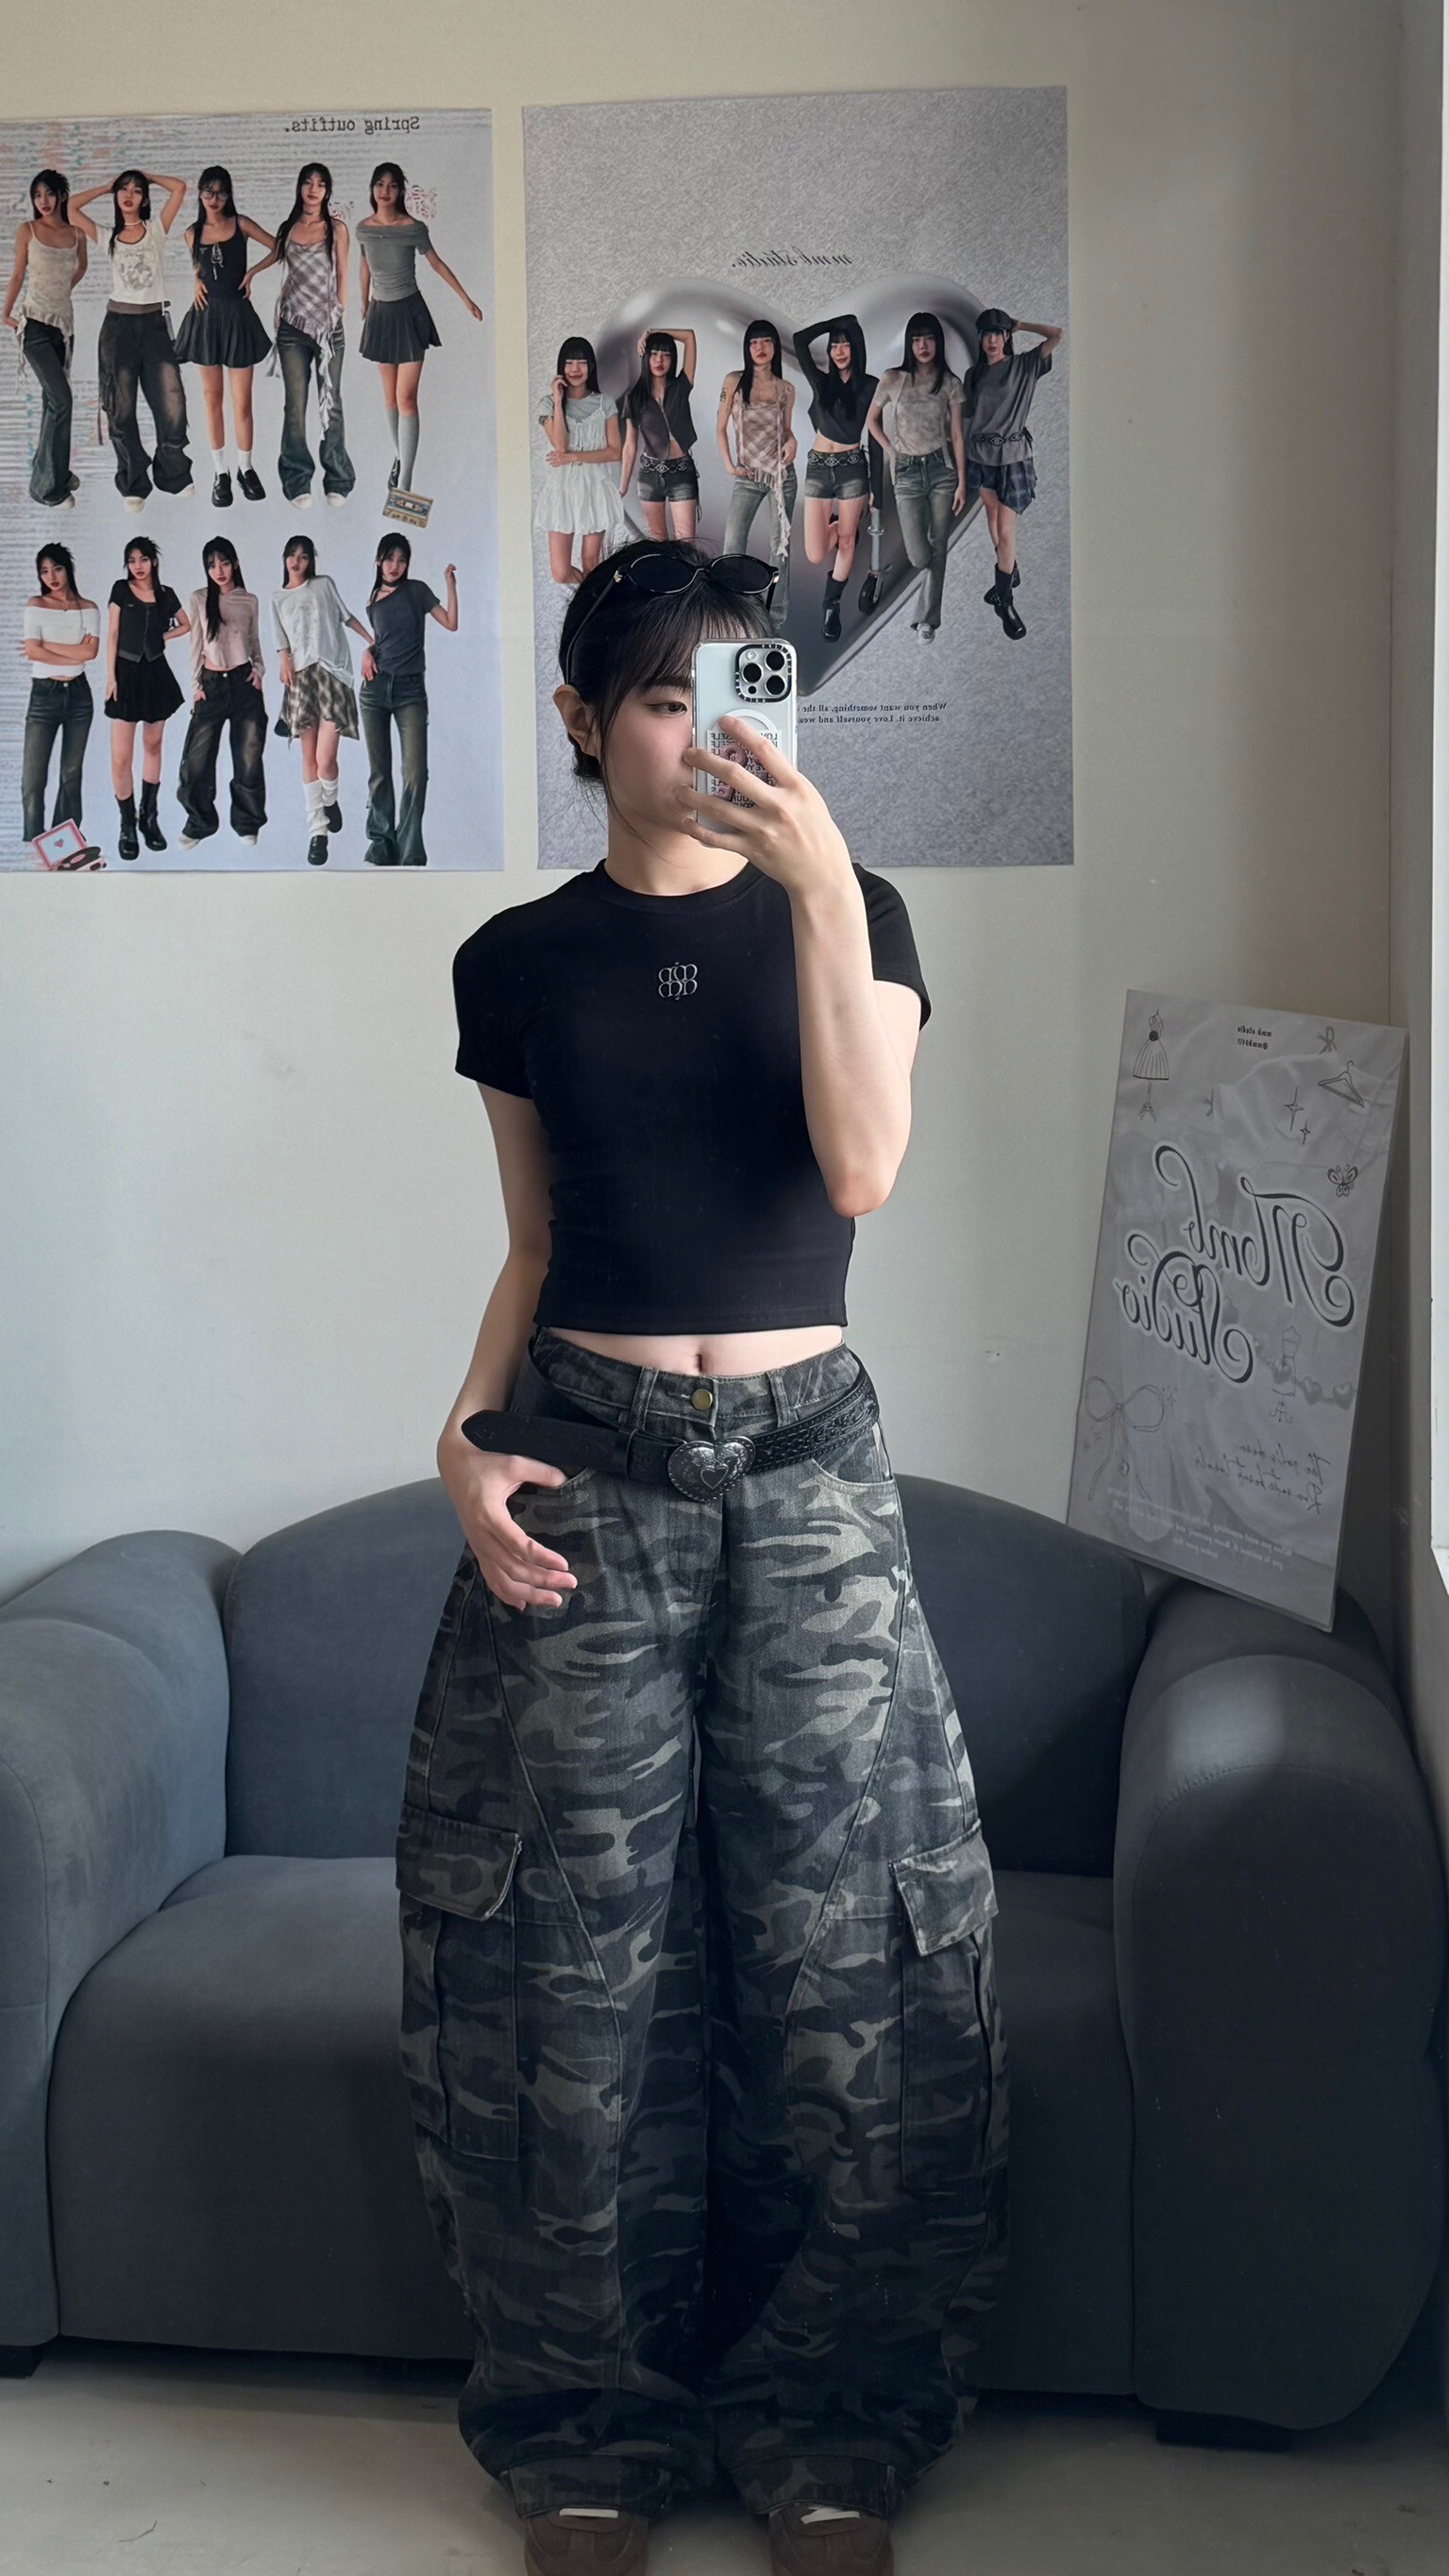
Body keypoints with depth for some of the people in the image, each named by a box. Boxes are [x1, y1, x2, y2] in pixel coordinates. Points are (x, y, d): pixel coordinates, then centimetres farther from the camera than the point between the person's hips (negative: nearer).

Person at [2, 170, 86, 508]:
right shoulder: (28, 231, -5)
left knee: (53, 398, 12)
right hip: (35, 323, -4)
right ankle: (48, 487, -10)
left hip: (64, 321, 4)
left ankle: (52, 470, 25)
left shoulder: (76, 233, 3)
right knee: (61, 399, -14)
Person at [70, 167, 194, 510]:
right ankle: (133, 485, 8)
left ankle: (173, 475, 9)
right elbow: (72, 207, 3)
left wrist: (147, 176, 13)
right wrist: (107, 186, 12)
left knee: (171, 403, -7)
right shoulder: (108, 238, 9)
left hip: (154, 323, -1)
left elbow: (179, 188, 0)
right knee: (121, 408, 1)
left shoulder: (156, 230, 7)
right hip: (119, 324, 1)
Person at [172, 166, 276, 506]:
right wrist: (197, 283, 2)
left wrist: (252, 272, -6)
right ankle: (220, 472, 12)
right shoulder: (193, 233, 7)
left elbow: (279, 248, -2)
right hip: (207, 316, 2)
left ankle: (245, 468, 13)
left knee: (241, 401, -2)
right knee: (212, 398, 5)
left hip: (237, 316, -2)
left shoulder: (240, 224, -1)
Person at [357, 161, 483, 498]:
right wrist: (364, 307, 26)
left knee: (406, 398, -9)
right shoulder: (363, 229, 0)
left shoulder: (413, 228, -11)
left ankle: (405, 483, -12)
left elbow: (437, 264, 2)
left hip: (409, 312, -4)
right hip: (381, 314, 4)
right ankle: (399, 458, 31)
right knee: (390, 396, 12)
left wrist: (467, 300, 5)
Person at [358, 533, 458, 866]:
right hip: (376, 688, 3)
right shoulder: (373, 600, 11)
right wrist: (367, 652, 4)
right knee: (379, 771, 4)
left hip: (410, 690, -3)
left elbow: (451, 623, -3)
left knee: (415, 773, -12)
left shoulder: (417, 590, 3)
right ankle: (381, 841, 12)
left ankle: (410, 852, -8)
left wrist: (450, 582, -9)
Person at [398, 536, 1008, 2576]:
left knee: (836, 1932, 1)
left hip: (800, 1454, -1)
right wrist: (470, 1431, -5)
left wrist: (821, 886, -19)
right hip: (587, 1467, 1)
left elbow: (862, 1167, -13)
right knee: (578, 1941, 3)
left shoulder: (844, 909, 3)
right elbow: (537, 1243, 11)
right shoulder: (519, 962, 7)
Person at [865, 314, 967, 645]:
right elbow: (872, 420, 13)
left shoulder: (950, 384, 0)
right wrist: (892, 451, 2)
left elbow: (957, 436, 0)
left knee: (938, 547, 1)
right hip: (907, 472, -1)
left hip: (942, 469, 1)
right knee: (919, 556, -7)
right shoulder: (893, 379, -2)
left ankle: (927, 618, 12)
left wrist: (962, 482, -3)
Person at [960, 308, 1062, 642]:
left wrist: (1019, 325, -7)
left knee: (1006, 531, -7)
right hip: (981, 456, 5)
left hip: (1013, 457, -5)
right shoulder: (974, 374, 6)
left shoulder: (1024, 366, -5)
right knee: (993, 517, 16)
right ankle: (1011, 575, 36)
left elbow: (1056, 334, -14)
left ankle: (1005, 601, 0)